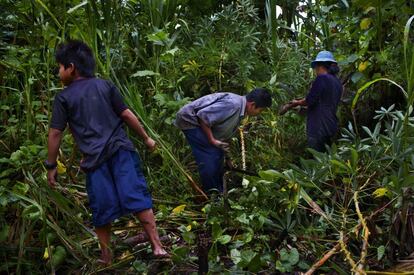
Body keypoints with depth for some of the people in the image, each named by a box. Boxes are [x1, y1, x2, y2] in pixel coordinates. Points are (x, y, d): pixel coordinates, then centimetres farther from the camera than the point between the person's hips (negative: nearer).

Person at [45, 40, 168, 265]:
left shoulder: (63, 97, 5)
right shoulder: (105, 86, 9)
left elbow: (55, 134, 4)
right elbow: (127, 115, 6)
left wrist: (51, 166, 12)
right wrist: (146, 139, 16)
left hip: (94, 159, -1)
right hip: (120, 150, 1)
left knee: (102, 209, 8)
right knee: (136, 197, 1)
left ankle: (106, 256, 21)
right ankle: (157, 246, -1)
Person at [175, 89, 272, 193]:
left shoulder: (240, 109, 4)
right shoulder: (232, 105, -29)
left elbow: (225, 133, 14)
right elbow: (203, 116, -30)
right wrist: (212, 140, -22)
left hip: (201, 122, 10)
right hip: (189, 119, -10)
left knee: (218, 154, 10)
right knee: (209, 158, -13)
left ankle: (219, 191, 22)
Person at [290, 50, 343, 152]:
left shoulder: (322, 78, -13)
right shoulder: (337, 82, 12)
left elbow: (309, 100, -16)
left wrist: (297, 103, 3)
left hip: (319, 128, -9)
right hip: (331, 126, 9)